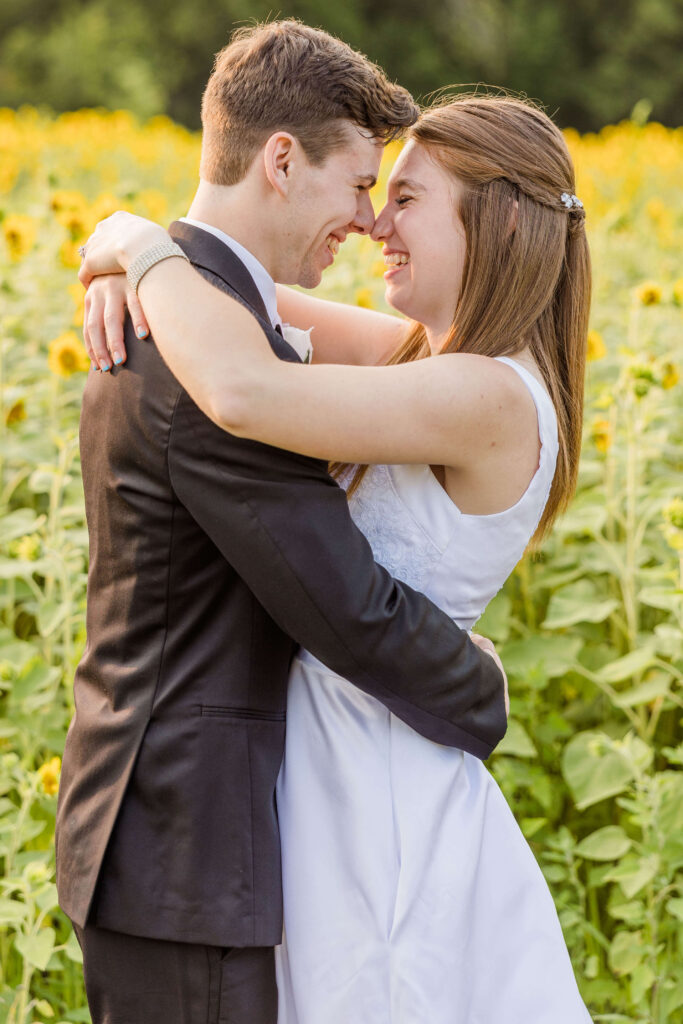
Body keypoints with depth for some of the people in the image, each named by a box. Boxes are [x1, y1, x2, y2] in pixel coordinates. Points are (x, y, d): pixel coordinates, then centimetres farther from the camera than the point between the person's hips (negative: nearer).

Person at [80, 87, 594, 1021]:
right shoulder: (428, 356, 7)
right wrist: (131, 274, -6)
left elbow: (245, 393, -34)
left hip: (387, 820, -9)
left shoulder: (491, 401, -21)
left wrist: (143, 245, -19)